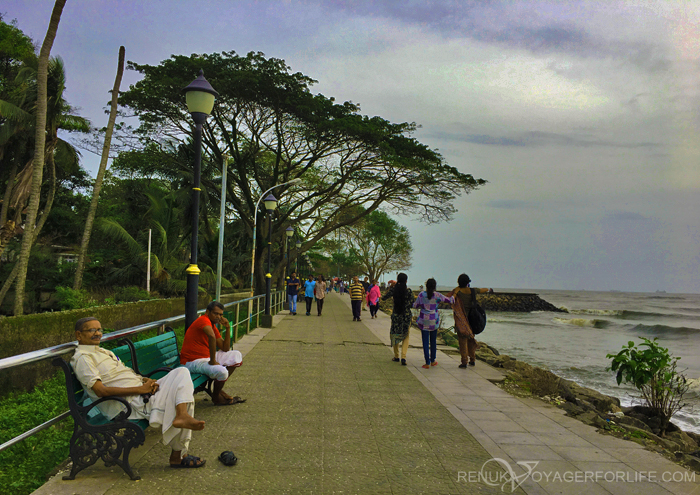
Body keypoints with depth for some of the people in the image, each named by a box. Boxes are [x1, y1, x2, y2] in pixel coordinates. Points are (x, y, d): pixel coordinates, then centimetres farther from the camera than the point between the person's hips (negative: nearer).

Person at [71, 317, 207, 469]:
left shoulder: (104, 352, 26)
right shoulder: (82, 357, -6)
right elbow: (101, 391, -19)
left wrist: (146, 380, 2)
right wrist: (140, 389, -20)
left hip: (142, 392, 9)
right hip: (130, 404, -9)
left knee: (182, 372, -8)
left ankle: (182, 416, -26)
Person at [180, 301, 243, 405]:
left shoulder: (213, 326, 12)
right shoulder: (203, 320, -16)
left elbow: (225, 349, 10)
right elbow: (212, 336, -38)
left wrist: (227, 328, 0)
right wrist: (212, 361, -34)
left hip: (207, 357, 10)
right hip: (193, 361, -10)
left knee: (236, 356, 10)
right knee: (221, 371, -31)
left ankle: (219, 389, 11)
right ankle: (216, 397, 1)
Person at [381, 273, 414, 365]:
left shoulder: (394, 290, -7)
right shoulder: (409, 291, -9)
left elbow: (383, 298, 6)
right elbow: (411, 304, -4)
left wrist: (390, 287, 10)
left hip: (396, 316, 1)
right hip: (407, 316, -1)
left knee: (395, 335, 18)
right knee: (405, 337, 12)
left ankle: (396, 356, 25)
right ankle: (403, 357, -2)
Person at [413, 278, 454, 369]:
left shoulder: (421, 295, -9)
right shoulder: (437, 295, -6)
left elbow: (415, 305, 1)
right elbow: (449, 300, 5)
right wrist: (453, 297, 28)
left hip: (424, 321, -1)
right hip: (434, 321, 1)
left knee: (425, 342, 3)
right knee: (433, 341, 17)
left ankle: (427, 363, 2)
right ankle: (433, 361, 27)